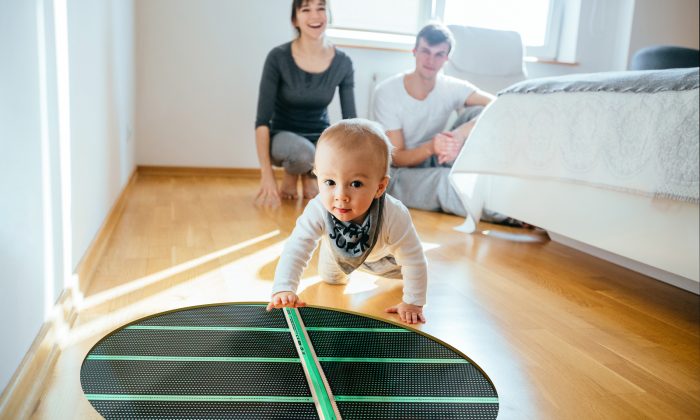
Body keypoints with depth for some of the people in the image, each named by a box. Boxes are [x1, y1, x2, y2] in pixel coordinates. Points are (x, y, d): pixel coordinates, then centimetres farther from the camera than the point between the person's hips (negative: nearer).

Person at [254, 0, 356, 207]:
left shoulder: (343, 63, -8)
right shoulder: (278, 57, -16)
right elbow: (262, 120, -18)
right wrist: (267, 174, -26)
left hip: (321, 139, 3)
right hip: (284, 138, -2)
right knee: (303, 151, -39)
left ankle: (309, 175, 7)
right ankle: (290, 174, -1)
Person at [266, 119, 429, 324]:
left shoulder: (394, 216, -48)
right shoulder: (318, 211, -45)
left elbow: (414, 260, -35)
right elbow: (296, 249, -41)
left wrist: (412, 303, -31)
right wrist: (283, 289, -55)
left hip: (383, 252, -1)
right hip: (338, 251, 1)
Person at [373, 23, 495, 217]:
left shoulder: (451, 87, -8)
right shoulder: (386, 92, -16)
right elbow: (397, 158, -16)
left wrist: (462, 133, -39)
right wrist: (430, 147, -37)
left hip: (435, 162, 4)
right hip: (401, 174, -4)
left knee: (479, 112, -16)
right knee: (446, 179, -37)